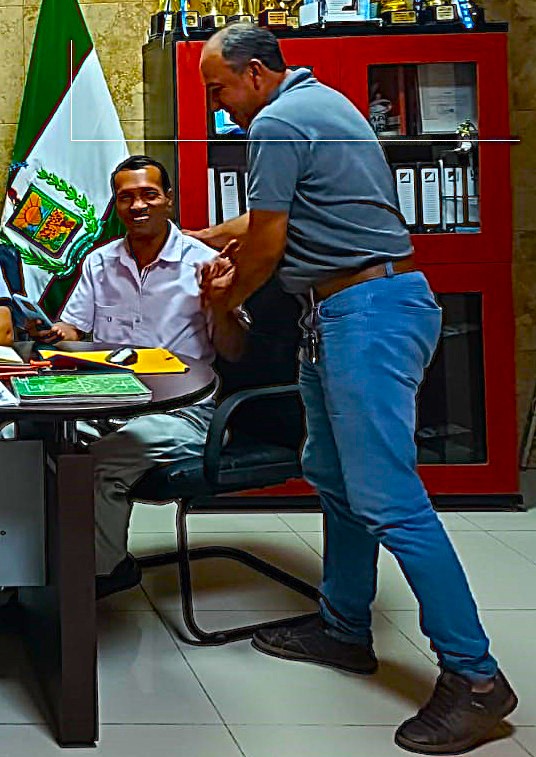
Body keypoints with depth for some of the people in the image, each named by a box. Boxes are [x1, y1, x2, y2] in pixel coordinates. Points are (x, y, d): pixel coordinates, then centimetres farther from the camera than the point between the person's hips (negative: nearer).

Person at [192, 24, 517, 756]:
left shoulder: (277, 124, -12)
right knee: (334, 476, 17)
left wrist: (225, 299, 9)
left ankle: (473, 675, -9)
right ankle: (344, 630, 28)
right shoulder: (320, 101, 20)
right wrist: (201, 238, 33)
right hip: (346, 314, 11)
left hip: (366, 312, -11)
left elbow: (267, 243, -9)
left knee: (386, 497, -13)